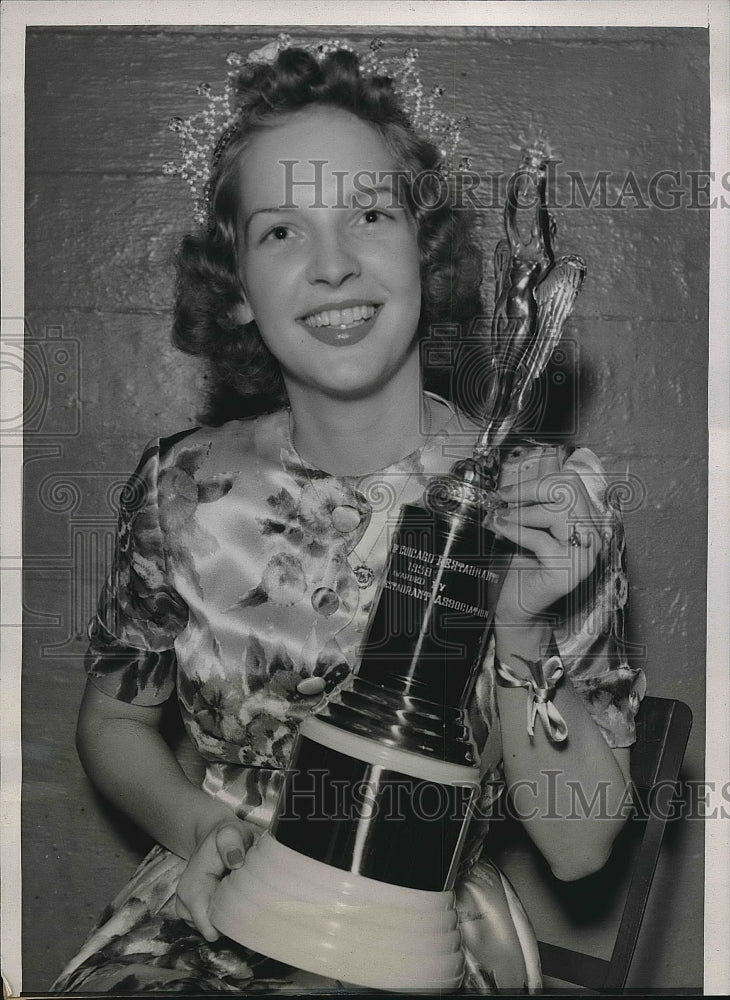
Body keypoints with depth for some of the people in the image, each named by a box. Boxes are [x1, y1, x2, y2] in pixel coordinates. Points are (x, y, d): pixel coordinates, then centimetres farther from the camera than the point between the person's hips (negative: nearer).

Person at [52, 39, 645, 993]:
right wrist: (194, 824, -11)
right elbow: (114, 722, 8)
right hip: (203, 914, 1)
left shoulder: (547, 502, -11)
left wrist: (520, 630, -24)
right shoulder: (181, 488, -7)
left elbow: (579, 844, -9)